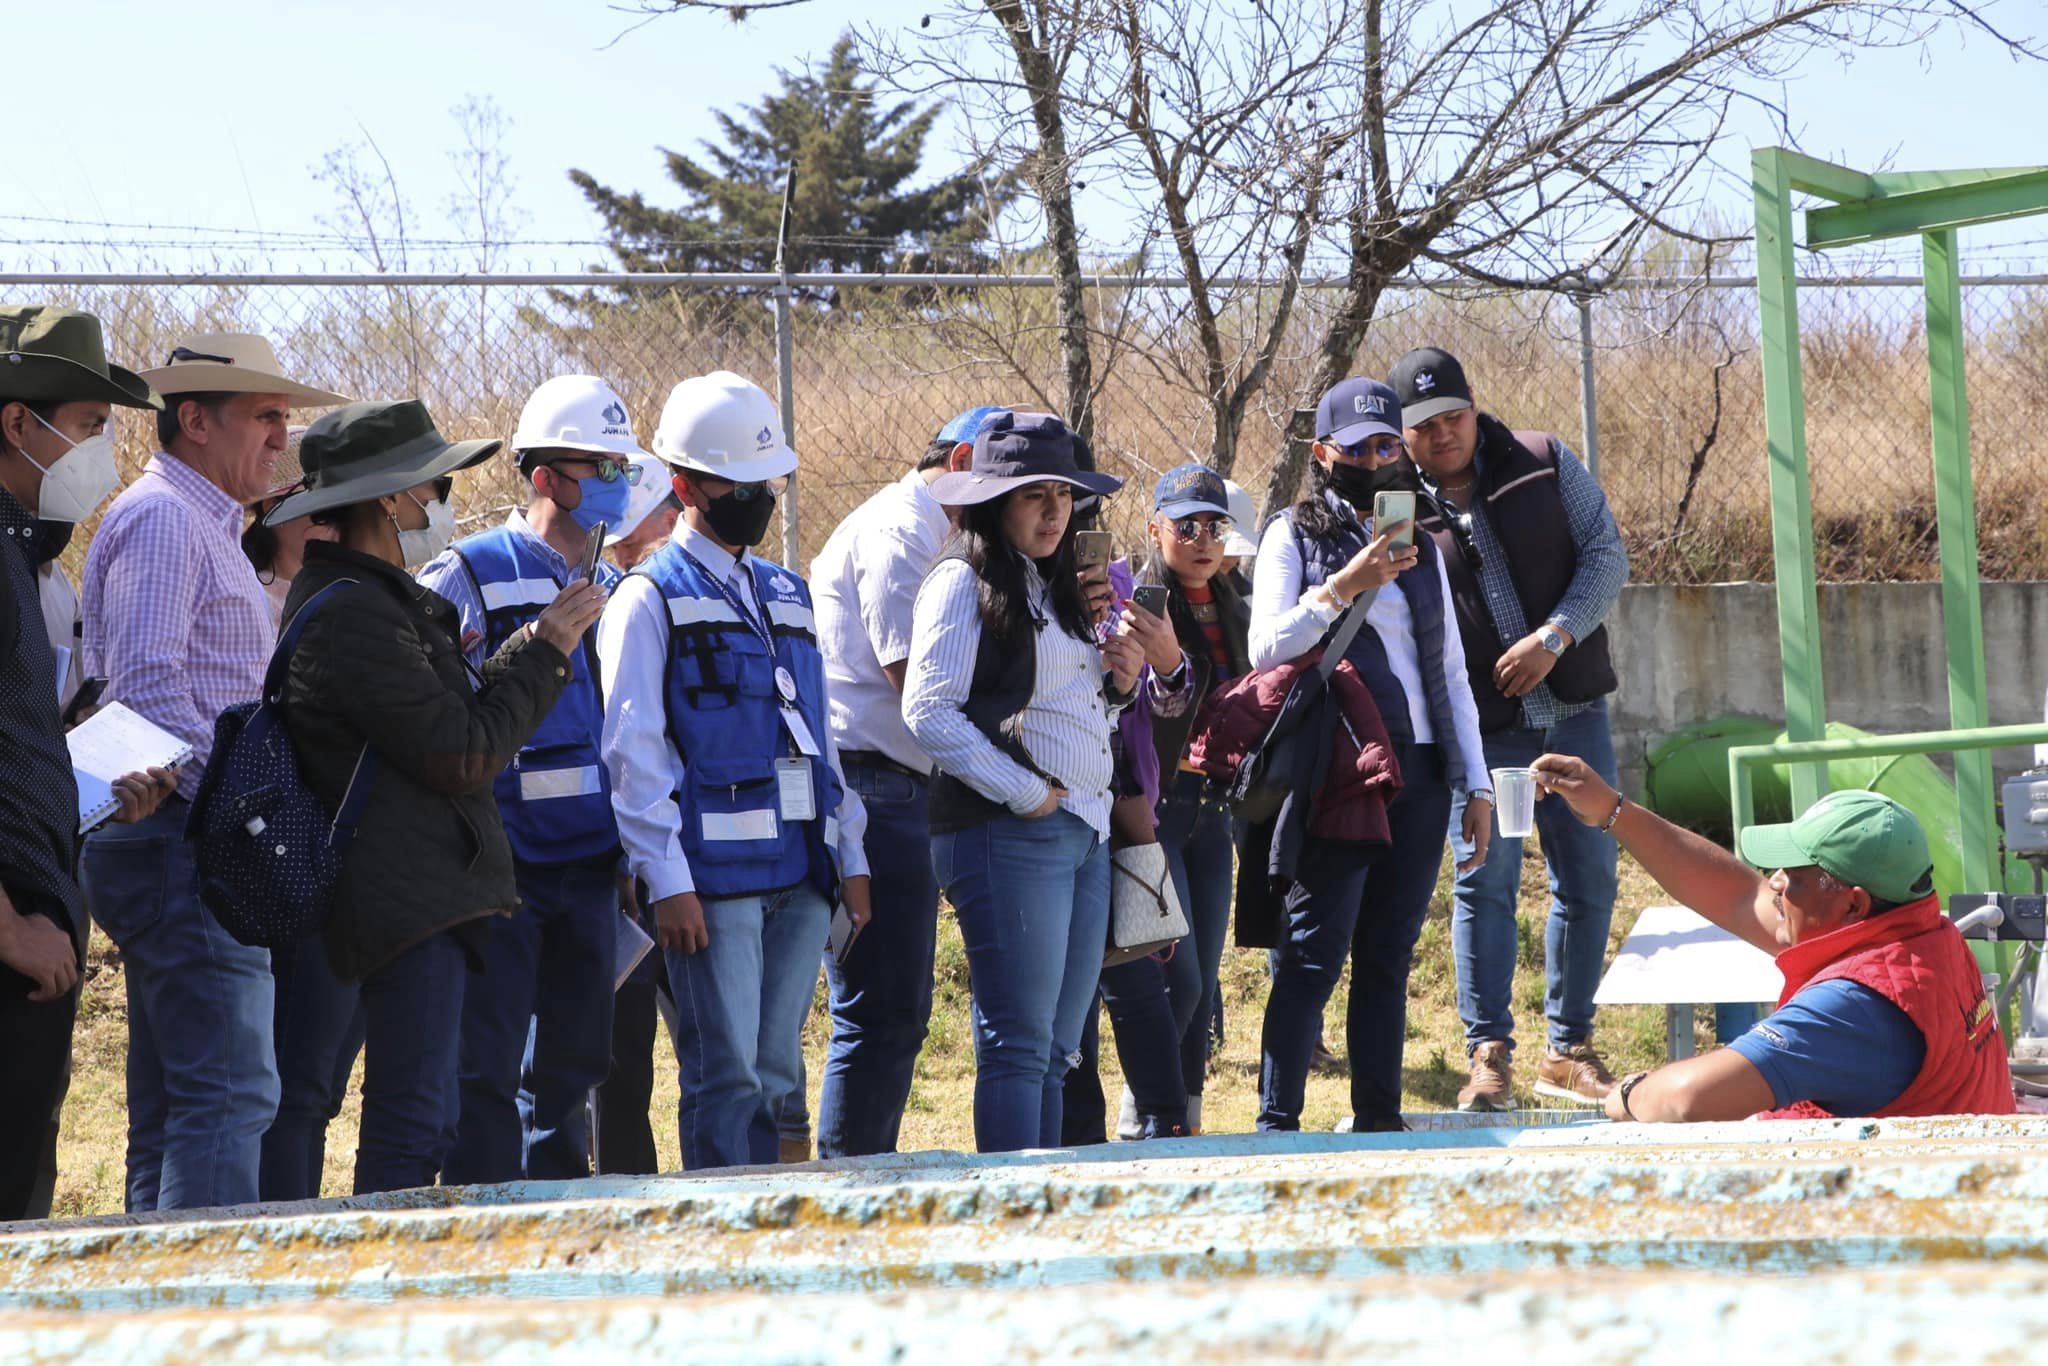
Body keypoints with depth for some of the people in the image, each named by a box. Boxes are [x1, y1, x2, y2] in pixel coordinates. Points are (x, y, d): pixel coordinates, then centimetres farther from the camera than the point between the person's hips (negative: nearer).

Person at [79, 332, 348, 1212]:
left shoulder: (206, 523, 23)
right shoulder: (161, 519, -10)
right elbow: (148, 686, -20)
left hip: (185, 847, 11)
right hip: (183, 843, -11)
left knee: (172, 1107, 10)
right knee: (230, 1091, -17)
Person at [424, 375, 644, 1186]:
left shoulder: (612, 593, 14)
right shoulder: (468, 578, -6)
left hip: (588, 866, 6)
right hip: (501, 867, -6)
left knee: (574, 1058, 9)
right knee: (488, 1068, -4)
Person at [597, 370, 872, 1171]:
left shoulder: (785, 594, 19)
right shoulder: (651, 599, -1)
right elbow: (633, 751, -7)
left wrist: (849, 855, 14)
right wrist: (666, 881, -14)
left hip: (800, 871, 6)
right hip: (714, 877, -6)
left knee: (773, 1075, 7)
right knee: (725, 1076, -8)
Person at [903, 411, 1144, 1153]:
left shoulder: (1054, 588, 20)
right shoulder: (965, 584, -6)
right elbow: (928, 713, -16)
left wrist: (1118, 684, 6)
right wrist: (1025, 794, -15)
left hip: (1084, 832, 9)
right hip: (1008, 835, -9)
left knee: (1056, 1050, 9)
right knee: (1018, 1046, -9)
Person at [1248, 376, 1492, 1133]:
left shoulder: (1420, 544, 19)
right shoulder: (1295, 534, 4)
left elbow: (1451, 673, 19)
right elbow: (1266, 648, -7)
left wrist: (1476, 785, 13)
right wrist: (1342, 587, -18)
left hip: (1417, 772, 5)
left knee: (1388, 957, 5)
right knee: (1314, 951, -10)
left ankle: (1378, 1120, 7)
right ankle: (1277, 1122, -10)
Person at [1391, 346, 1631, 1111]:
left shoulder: (1544, 465, 1)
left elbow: (1607, 555, 0)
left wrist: (1555, 637, -15)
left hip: (1573, 711, 2)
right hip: (1479, 729, -2)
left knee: (1588, 879, 5)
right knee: (1485, 881, -9)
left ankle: (1569, 1050, 15)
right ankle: (1488, 1056, -3)